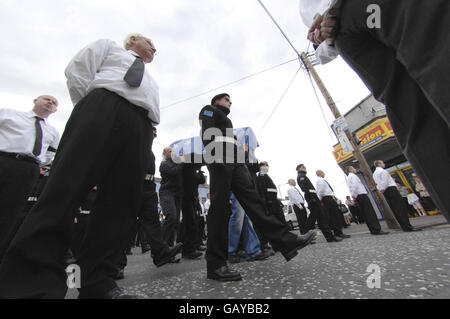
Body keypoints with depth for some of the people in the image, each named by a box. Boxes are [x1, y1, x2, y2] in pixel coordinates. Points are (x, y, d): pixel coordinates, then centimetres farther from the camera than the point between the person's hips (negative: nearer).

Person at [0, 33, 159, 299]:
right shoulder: (108, 46, 31)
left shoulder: (152, 82, 39)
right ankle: (30, 281, -13)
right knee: (66, 185, -19)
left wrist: (149, 132, 5)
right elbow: (77, 71, 14)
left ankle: (98, 283, -5)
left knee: (120, 204, -9)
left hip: (141, 128, 4)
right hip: (104, 105, -3)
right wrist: (90, 111, 3)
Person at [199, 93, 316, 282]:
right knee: (219, 208, -13)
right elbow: (208, 133, -5)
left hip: (234, 160, 9)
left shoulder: (226, 119, 39)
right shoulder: (209, 110, 16)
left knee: (252, 199, -3)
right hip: (220, 159, -8)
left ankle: (286, 242, -5)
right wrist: (216, 157, -21)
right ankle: (216, 264, -7)